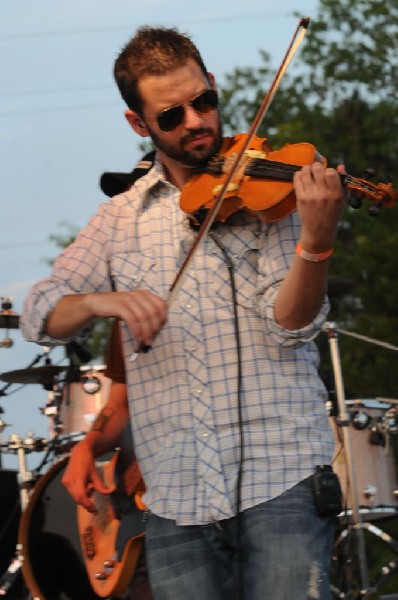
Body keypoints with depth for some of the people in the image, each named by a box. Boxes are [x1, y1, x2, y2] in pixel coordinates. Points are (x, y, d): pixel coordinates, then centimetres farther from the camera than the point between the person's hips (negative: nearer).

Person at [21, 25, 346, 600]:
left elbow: (291, 324, -8)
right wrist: (99, 300, -14)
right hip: (177, 495, 3)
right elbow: (41, 314, 8)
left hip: (281, 478, -3)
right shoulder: (122, 218, 14)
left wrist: (316, 241, -28)